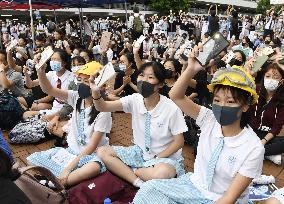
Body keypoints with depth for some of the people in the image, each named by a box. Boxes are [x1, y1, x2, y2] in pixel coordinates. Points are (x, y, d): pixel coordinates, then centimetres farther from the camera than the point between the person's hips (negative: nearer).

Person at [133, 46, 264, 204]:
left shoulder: (253, 149, -21)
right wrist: (192, 69, -29)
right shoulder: (210, 120, -10)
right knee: (147, 190, -12)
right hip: (195, 185, 4)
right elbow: (176, 96, -16)